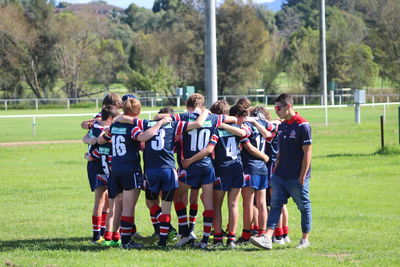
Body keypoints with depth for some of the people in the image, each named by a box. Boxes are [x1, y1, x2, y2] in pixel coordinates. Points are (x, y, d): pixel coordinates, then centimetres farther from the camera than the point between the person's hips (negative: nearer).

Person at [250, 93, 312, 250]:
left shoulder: (302, 126, -12)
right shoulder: (282, 126, 12)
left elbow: (307, 153, -13)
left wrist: (302, 176, -16)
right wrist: (274, 171, 13)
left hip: (297, 178, -7)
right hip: (280, 176, 8)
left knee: (304, 207, 5)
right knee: (275, 204, -2)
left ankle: (305, 239, 16)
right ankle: (267, 238, -10)